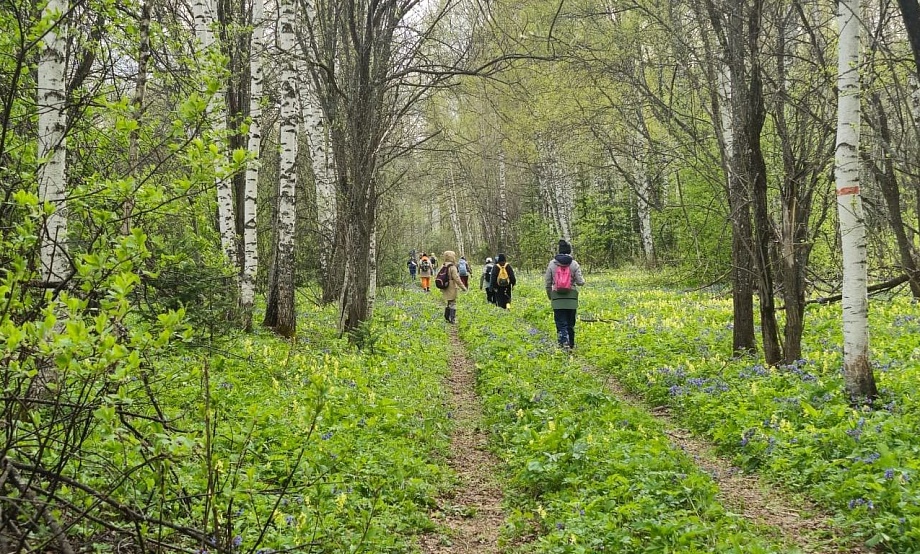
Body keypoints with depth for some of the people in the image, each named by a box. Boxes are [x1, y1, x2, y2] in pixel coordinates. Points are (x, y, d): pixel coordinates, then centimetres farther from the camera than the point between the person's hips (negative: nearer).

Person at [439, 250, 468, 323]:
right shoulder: (452, 267, -18)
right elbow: (457, 279, -20)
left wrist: (441, 287, 23)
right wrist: (463, 287, -11)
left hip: (445, 289, 7)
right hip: (452, 289, -7)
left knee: (447, 303, 18)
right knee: (453, 303, 0)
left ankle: (447, 318, 24)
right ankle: (452, 319, 1)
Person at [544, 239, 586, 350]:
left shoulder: (552, 263, -2)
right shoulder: (574, 264, -5)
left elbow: (547, 282, 1)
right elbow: (580, 282, -6)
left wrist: (550, 295, 15)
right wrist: (582, 280, 18)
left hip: (557, 297, -1)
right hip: (572, 297, 1)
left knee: (561, 322, 0)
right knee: (570, 323, 13)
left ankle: (564, 341, -20)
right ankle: (571, 344, 21)